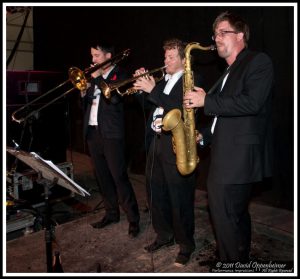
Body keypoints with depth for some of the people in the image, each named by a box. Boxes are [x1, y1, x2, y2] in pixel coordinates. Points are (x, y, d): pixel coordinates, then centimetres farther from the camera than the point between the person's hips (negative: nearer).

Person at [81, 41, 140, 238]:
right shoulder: (93, 77, 18)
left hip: (111, 134, -7)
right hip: (93, 133, 7)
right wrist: (83, 91, -2)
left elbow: (114, 97, -20)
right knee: (103, 177, 12)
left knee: (119, 177, -8)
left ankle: (133, 219, 0)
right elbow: (85, 105, 17)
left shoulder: (120, 75, -1)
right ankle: (112, 213, 25)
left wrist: (98, 78, -12)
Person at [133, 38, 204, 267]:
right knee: (156, 195, 15)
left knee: (180, 200, 0)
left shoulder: (193, 81, -4)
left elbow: (182, 109, -19)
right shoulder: (163, 81, 18)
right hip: (156, 143, 8)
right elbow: (148, 109, 14)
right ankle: (164, 236, 34)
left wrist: (152, 90, -18)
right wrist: (144, 87, 1)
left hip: (176, 147, -7)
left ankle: (186, 245, 18)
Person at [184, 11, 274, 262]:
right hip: (225, 156, 10)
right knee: (237, 216, 19)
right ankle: (243, 259, 34)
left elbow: (251, 103, -23)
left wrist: (206, 101, -17)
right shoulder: (229, 73, 21)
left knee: (225, 219, -7)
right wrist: (204, 136, 12)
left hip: (237, 159, -9)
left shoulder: (259, 61, -7)